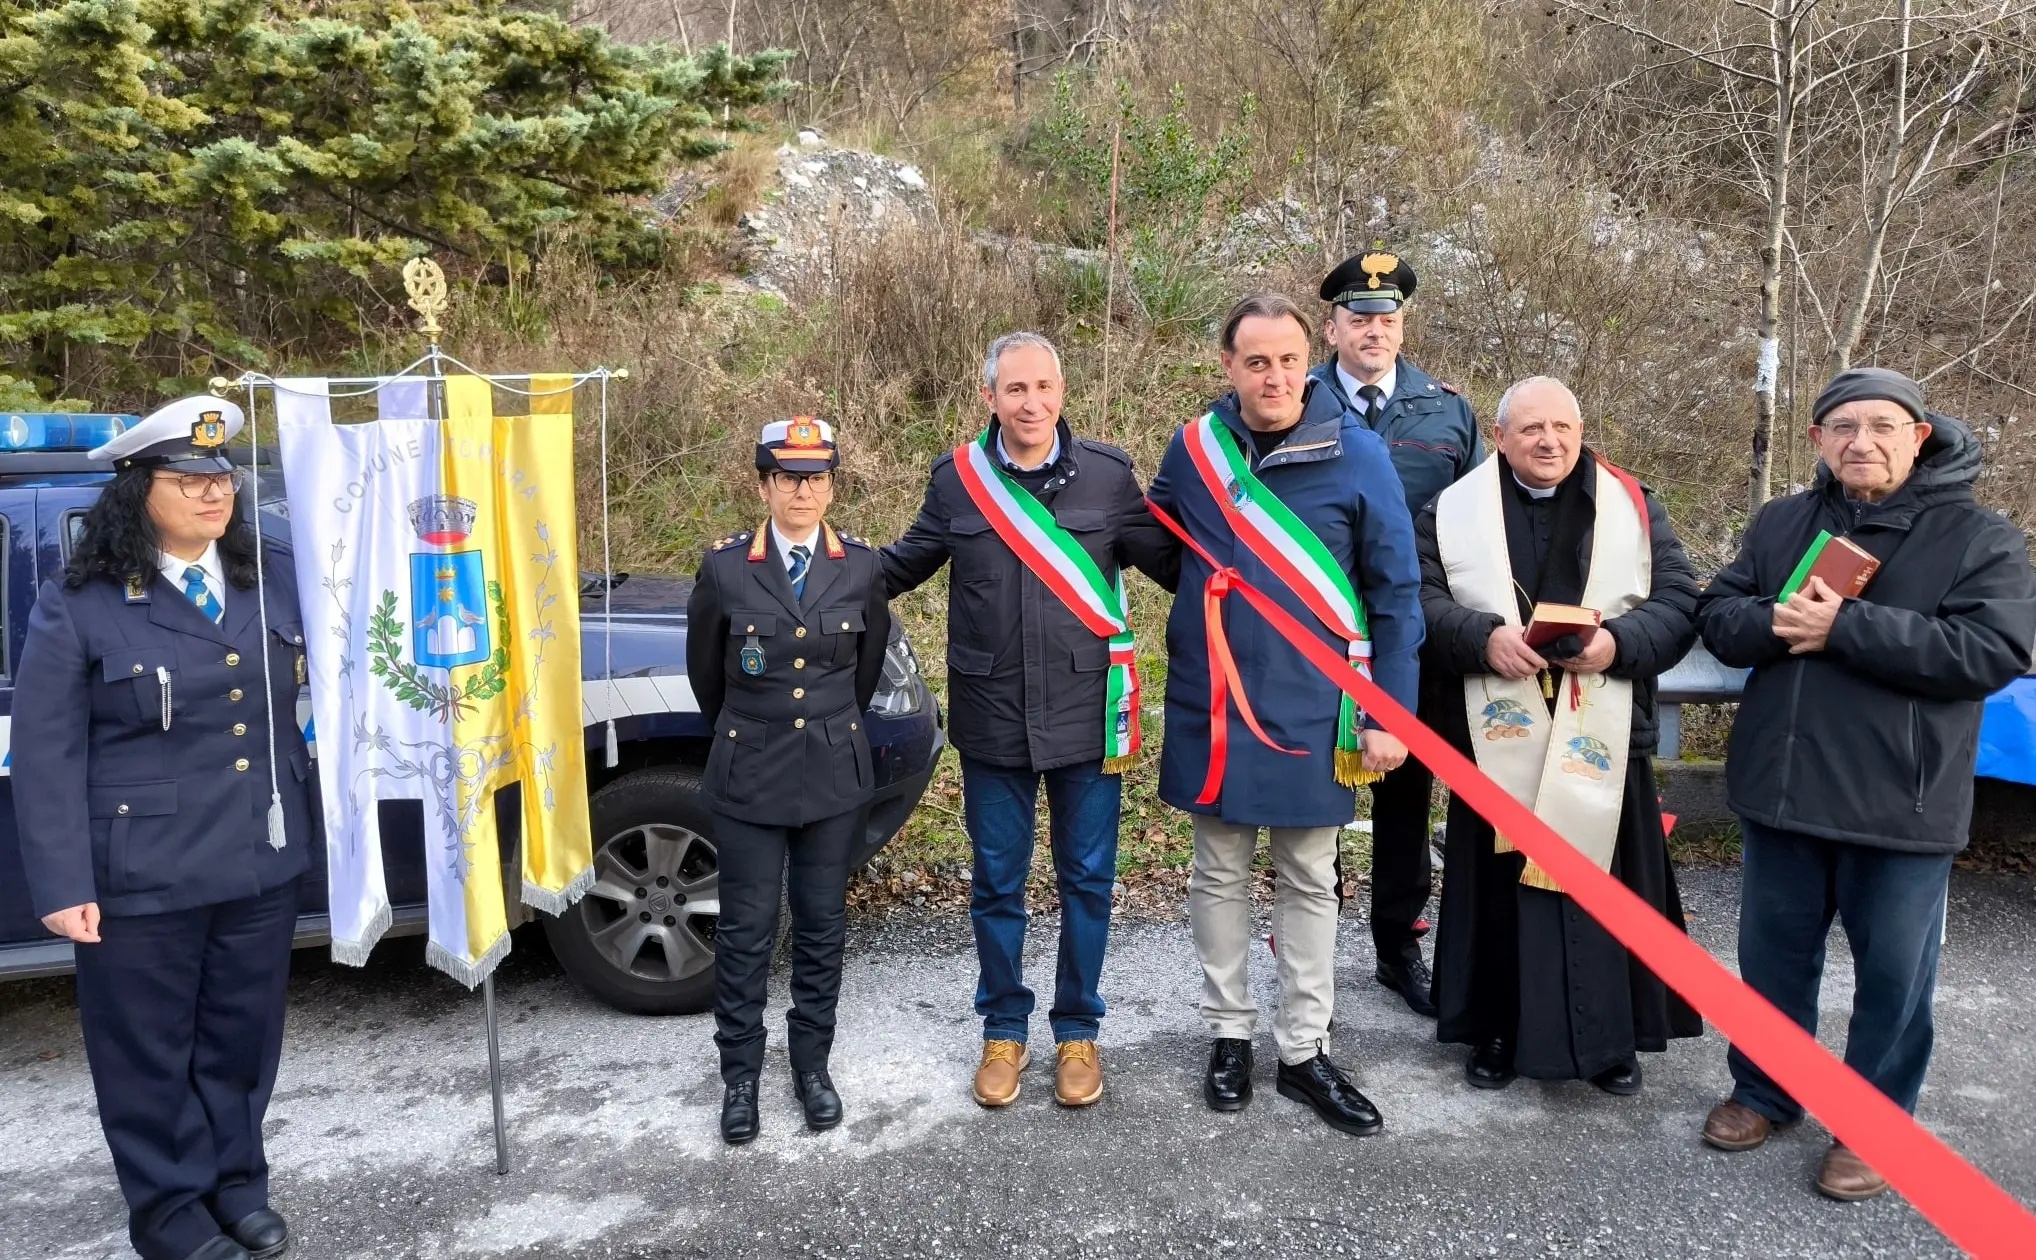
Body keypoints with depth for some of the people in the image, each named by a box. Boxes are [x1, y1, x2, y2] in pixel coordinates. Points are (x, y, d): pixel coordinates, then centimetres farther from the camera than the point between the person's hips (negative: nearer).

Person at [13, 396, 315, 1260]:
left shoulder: (275, 580, 4)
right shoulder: (79, 606, -8)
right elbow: (46, 756, -8)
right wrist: (62, 883, -11)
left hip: (262, 866, 4)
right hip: (142, 876, -4)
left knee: (243, 1036, 16)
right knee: (152, 1049, 11)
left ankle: (238, 1183, 35)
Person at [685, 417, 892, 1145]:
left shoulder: (861, 567, -3)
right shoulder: (725, 568, -7)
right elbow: (705, 672, 7)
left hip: (835, 773, 1)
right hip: (749, 775, -1)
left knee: (822, 928, 12)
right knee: (746, 932, 6)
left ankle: (812, 1066, 28)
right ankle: (740, 1076, 22)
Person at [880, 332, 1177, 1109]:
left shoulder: (1107, 474, -4)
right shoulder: (957, 478, -2)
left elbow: (1172, 563, 4)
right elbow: (901, 567, 11)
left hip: (1086, 715, 0)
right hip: (992, 720, 1)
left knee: (1087, 880, 12)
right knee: (996, 884, 13)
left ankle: (1077, 1030, 31)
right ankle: (1003, 1030, 32)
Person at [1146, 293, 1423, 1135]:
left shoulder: (1356, 455, -8)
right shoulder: (1193, 449, -2)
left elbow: (1395, 593, -5)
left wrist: (1389, 715, -7)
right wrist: (1205, 595, 1)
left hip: (1312, 710, -1)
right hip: (1212, 707, 2)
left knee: (1309, 881, 11)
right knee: (1220, 875, 12)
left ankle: (1304, 1051, 25)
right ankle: (1229, 1033, 29)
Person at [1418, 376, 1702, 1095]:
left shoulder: (1633, 509, 7)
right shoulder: (1455, 510, 5)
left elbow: (1678, 602, 2)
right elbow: (1420, 597, -3)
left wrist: (1617, 643, -16)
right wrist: (1484, 637, -20)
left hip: (1601, 737, 1)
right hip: (1497, 736, 0)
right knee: (1501, 885, 6)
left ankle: (1611, 1038, 22)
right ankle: (1498, 1032, 22)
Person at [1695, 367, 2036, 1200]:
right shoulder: (1781, 523, 7)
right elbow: (1716, 615, 4)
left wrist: (1846, 627, -24)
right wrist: (1774, 623, -19)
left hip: (1901, 804, -3)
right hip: (1780, 790, 4)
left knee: (1892, 974, 10)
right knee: (1773, 954, 17)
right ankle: (1763, 1090, 35)